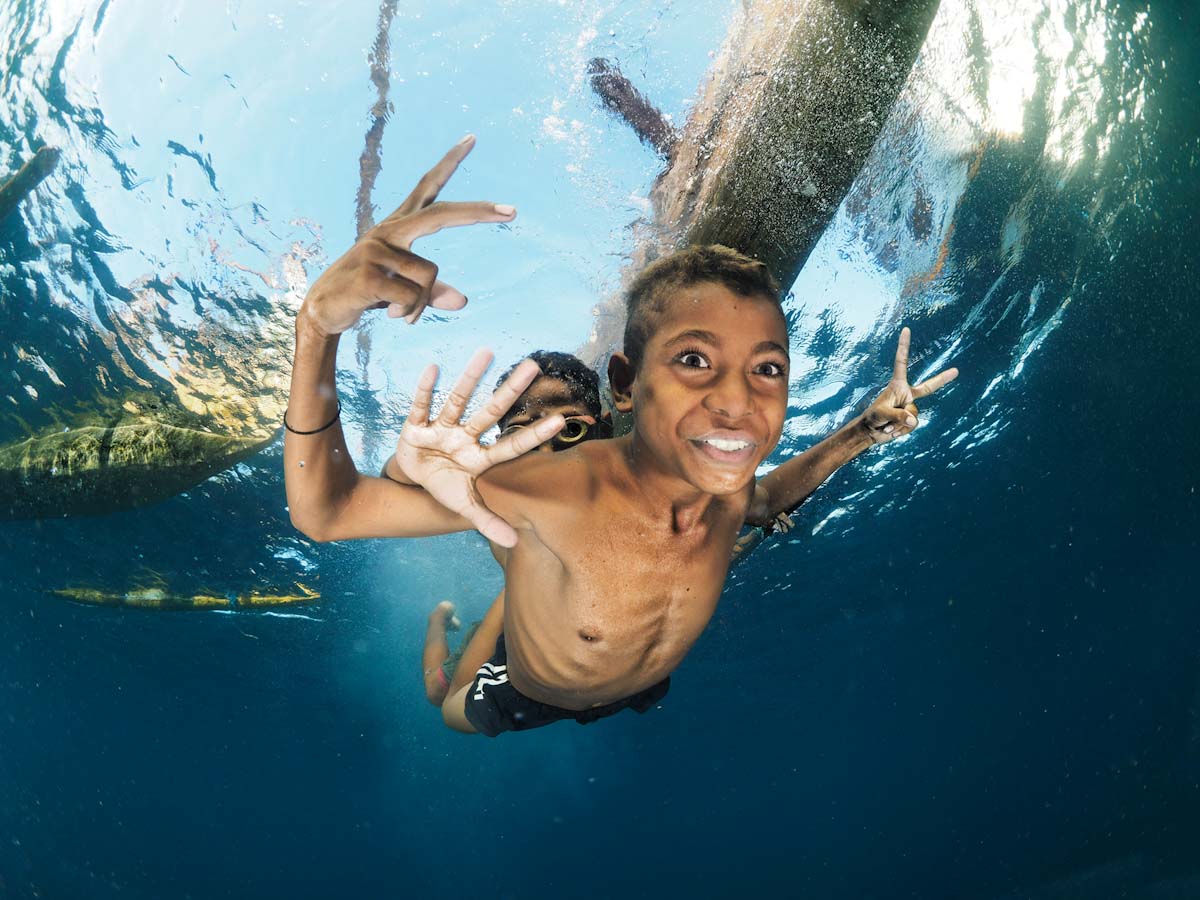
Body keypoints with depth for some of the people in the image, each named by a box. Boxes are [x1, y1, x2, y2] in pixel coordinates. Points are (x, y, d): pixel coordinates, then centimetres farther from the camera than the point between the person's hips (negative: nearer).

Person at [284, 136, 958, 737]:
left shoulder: (729, 494, -28)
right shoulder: (551, 491, -46)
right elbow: (323, 512, -44)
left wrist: (868, 430, -13)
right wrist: (319, 324, -59)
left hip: (643, 697, 5)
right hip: (523, 707, -4)